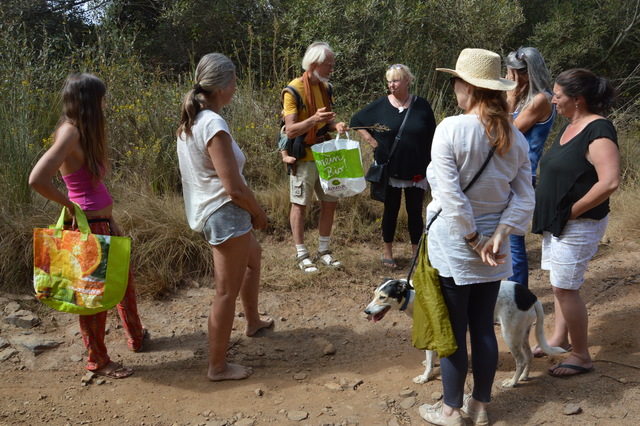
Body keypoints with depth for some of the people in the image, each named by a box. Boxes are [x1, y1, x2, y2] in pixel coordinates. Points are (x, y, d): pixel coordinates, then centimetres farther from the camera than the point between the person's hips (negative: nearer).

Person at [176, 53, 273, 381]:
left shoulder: (189, 122, 5)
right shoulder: (214, 125, -24)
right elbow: (235, 188, -25)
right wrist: (259, 213, -6)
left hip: (206, 211, 10)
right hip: (225, 214, -10)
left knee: (253, 255, 32)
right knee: (227, 293, 2)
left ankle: (252, 320, 49)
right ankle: (218, 367, 16)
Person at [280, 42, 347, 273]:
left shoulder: (324, 87, 8)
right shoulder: (294, 89, -14)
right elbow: (290, 130, -19)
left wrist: (335, 125, -6)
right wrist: (314, 120, -35)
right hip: (303, 157, -7)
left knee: (330, 201, 11)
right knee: (300, 205, 3)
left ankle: (323, 250, 25)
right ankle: (301, 255, 15)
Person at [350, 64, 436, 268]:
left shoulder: (421, 106, -3)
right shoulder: (381, 105, -3)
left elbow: (430, 140, 2)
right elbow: (356, 121, 7)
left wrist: (430, 168, -1)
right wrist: (372, 141, -2)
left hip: (416, 172, 0)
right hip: (389, 169, 0)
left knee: (415, 211, 7)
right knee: (391, 210, 11)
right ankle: (388, 252, 24)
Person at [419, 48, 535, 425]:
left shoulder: (450, 129, -17)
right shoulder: (516, 137, 2)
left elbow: (451, 196, -21)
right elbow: (525, 198, -3)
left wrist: (473, 241, -12)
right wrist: (497, 236, -8)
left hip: (453, 247, -5)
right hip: (493, 251, 6)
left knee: (453, 331, 8)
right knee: (484, 327, 16)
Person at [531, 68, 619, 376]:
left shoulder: (598, 131, -18)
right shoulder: (570, 126, 10)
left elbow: (609, 182, -28)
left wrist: (572, 211, -19)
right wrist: (551, 215, 9)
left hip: (577, 224, -9)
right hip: (555, 221, 9)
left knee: (565, 288, -3)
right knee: (559, 284, 17)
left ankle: (581, 356, 11)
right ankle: (560, 338, 32)